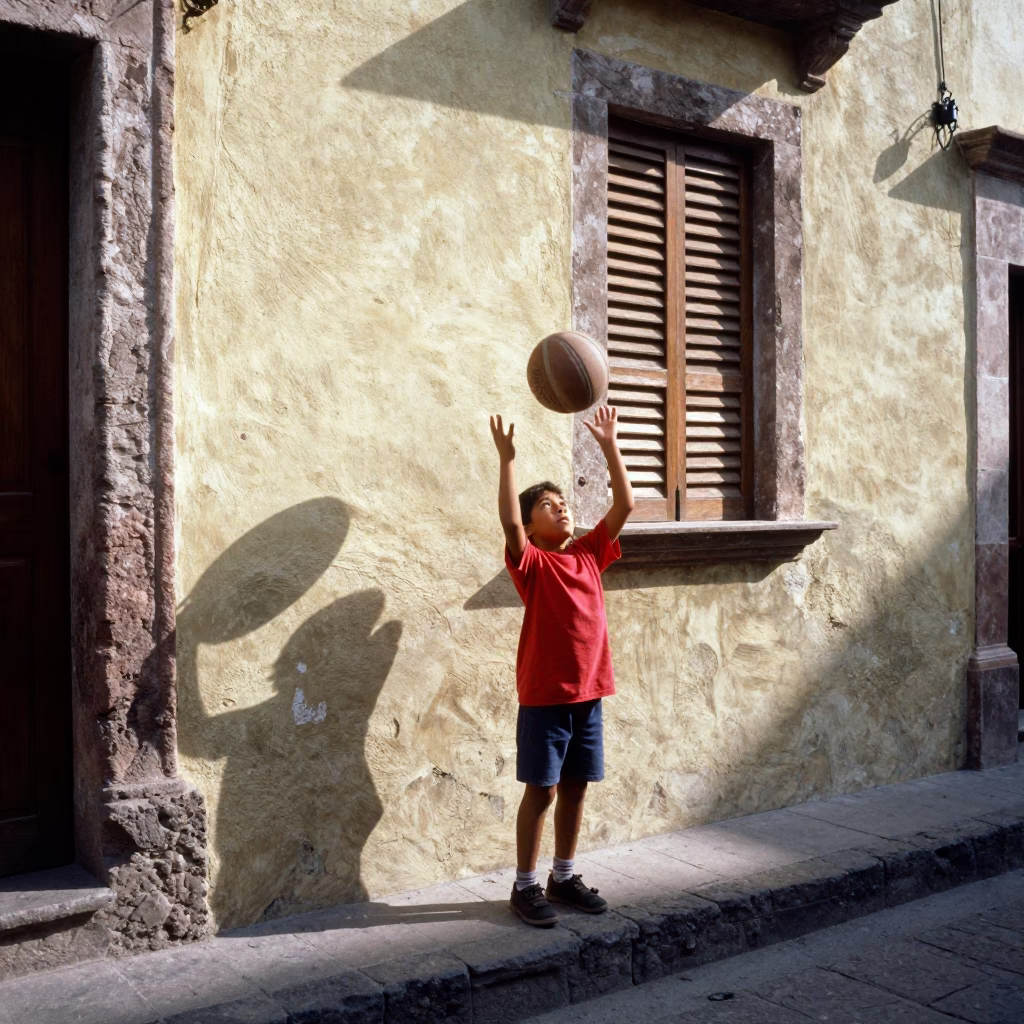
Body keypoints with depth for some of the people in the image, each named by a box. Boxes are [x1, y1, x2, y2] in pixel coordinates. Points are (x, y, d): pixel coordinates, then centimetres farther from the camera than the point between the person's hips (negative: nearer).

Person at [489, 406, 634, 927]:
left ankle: (564, 877, 28)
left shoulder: (590, 553, 7)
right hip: (544, 697, -5)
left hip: (588, 693, 5)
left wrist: (610, 446, 0)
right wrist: (507, 459, -28)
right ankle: (525, 886, 15)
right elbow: (509, 521, -26)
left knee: (575, 787, 14)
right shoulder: (531, 563, -8)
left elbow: (623, 506, 3)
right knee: (542, 790, 2)